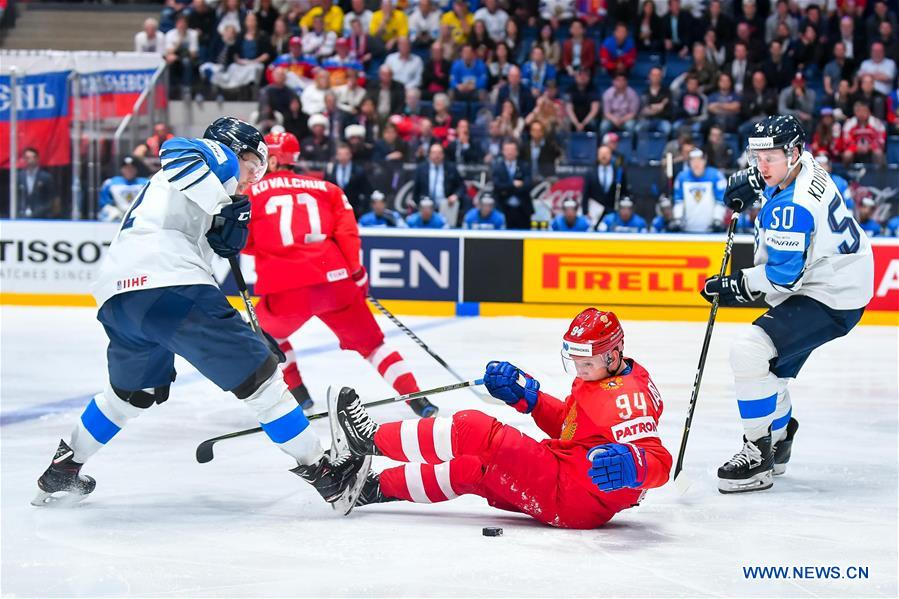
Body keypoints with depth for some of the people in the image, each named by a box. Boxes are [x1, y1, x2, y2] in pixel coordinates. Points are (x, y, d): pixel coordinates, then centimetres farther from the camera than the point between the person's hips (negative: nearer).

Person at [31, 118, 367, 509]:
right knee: (256, 371, -4)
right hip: (165, 282, -9)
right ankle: (321, 472, -5)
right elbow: (178, 152, -12)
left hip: (116, 293, 9)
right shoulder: (217, 154, 12)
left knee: (134, 391, 31)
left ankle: (62, 472, 38)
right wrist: (223, 207, -10)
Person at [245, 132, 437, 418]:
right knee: (369, 342, 18)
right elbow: (347, 230, 8)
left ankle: (297, 392, 21)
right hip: (336, 280, 3)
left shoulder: (251, 192, 10)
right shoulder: (325, 188, 18)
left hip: (285, 289, -3)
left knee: (266, 332, 29)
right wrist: (357, 272, 12)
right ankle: (417, 399, 6)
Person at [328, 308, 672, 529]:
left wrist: (631, 466, -50)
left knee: (474, 433, -11)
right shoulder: (598, 378, 13)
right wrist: (524, 394, 12)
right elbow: (565, 422, 25)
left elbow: (659, 462, -27)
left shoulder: (627, 397, -18)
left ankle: (371, 440, 1)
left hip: (576, 498, -10)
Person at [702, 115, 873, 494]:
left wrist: (736, 286, -16)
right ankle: (778, 443, 45)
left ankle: (758, 455, -15)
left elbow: (783, 276, -26)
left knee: (749, 352, -22)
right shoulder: (800, 164, 0)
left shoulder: (793, 207, -29)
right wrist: (752, 181, 12)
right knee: (771, 364, 24)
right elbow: (769, 172, 28)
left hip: (829, 300, -11)